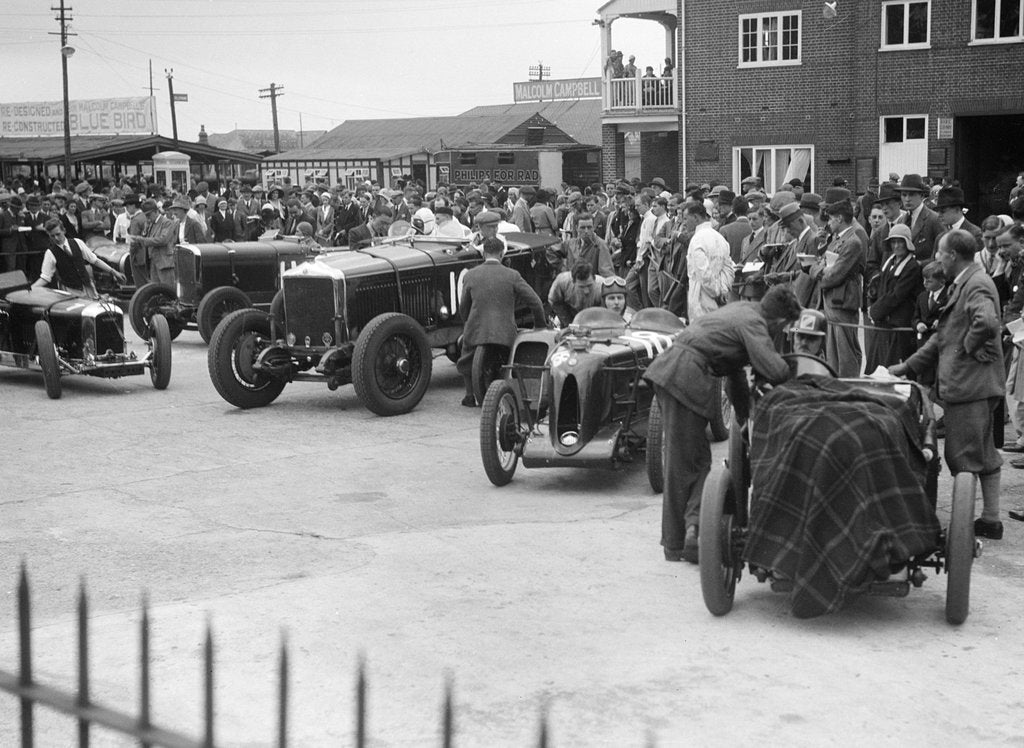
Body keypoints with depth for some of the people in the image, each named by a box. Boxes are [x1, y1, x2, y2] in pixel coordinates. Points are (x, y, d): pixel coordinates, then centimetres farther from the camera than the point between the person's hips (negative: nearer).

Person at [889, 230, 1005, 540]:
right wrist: (907, 366, 21)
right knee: (983, 454, 15)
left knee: (963, 457, -4)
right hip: (964, 383, 10)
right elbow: (945, 336, 22)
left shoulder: (977, 285, -16)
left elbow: (987, 323, -37)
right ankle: (990, 519, 22)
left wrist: (970, 348, -19)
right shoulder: (964, 283, 16)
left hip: (971, 384, -10)